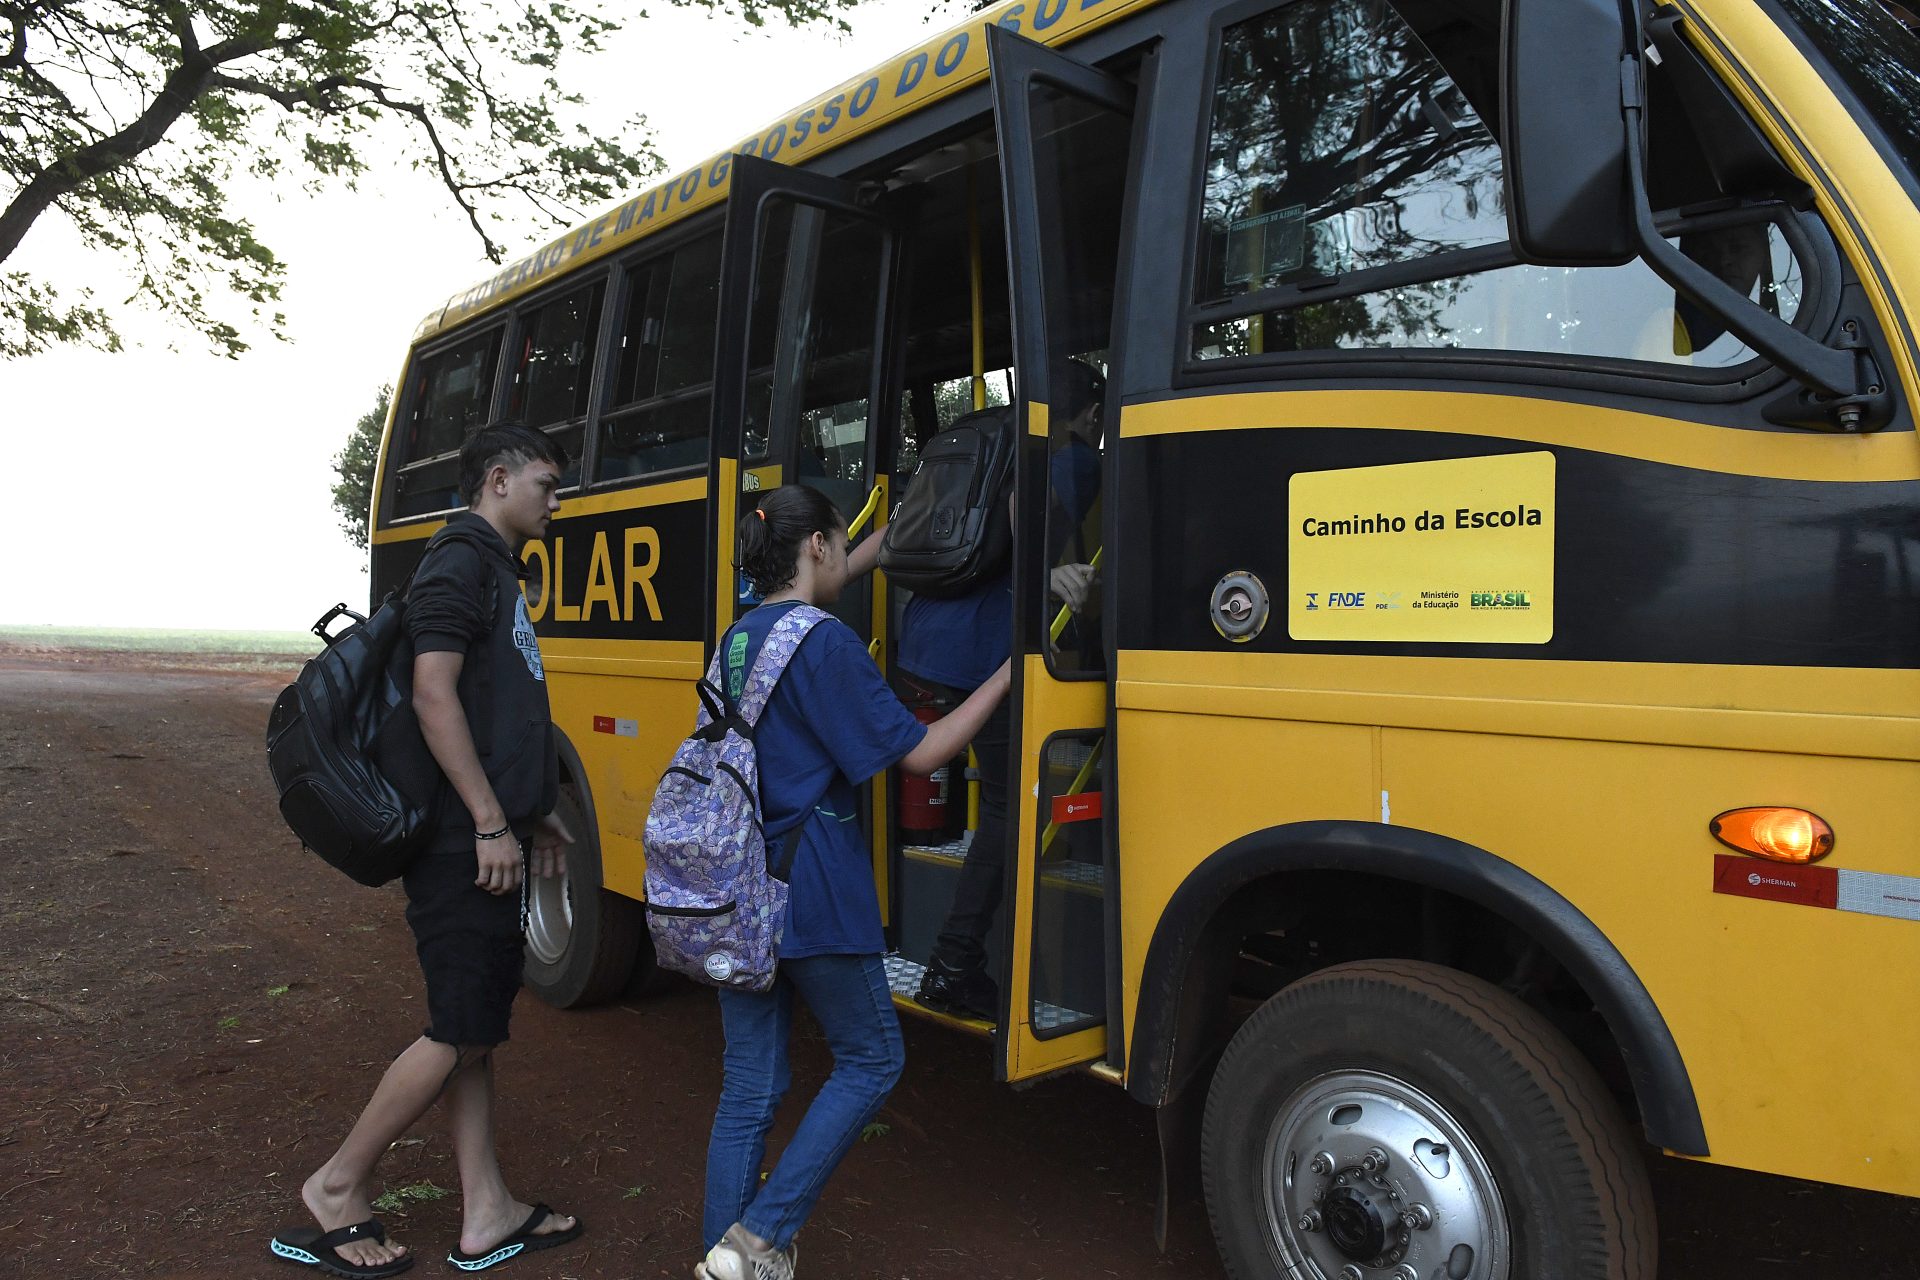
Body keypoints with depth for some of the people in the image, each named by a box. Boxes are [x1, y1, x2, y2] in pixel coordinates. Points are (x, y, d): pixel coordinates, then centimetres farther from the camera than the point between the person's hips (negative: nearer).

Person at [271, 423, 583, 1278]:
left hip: (490, 840, 10)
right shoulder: (459, 563, -11)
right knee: (460, 1031, -2)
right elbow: (434, 697, -21)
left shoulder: (496, 569, 18)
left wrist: (534, 814, 22)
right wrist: (492, 824, -21)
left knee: (478, 1028, 12)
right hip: (463, 844, -10)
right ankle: (338, 1189, 16)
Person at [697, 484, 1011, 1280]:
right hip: (813, 892, -8)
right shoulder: (824, 642, -14)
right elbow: (918, 752, -12)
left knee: (749, 1086, 14)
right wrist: (1007, 674, -4)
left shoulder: (740, 638, 11)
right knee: (871, 1059, 10)